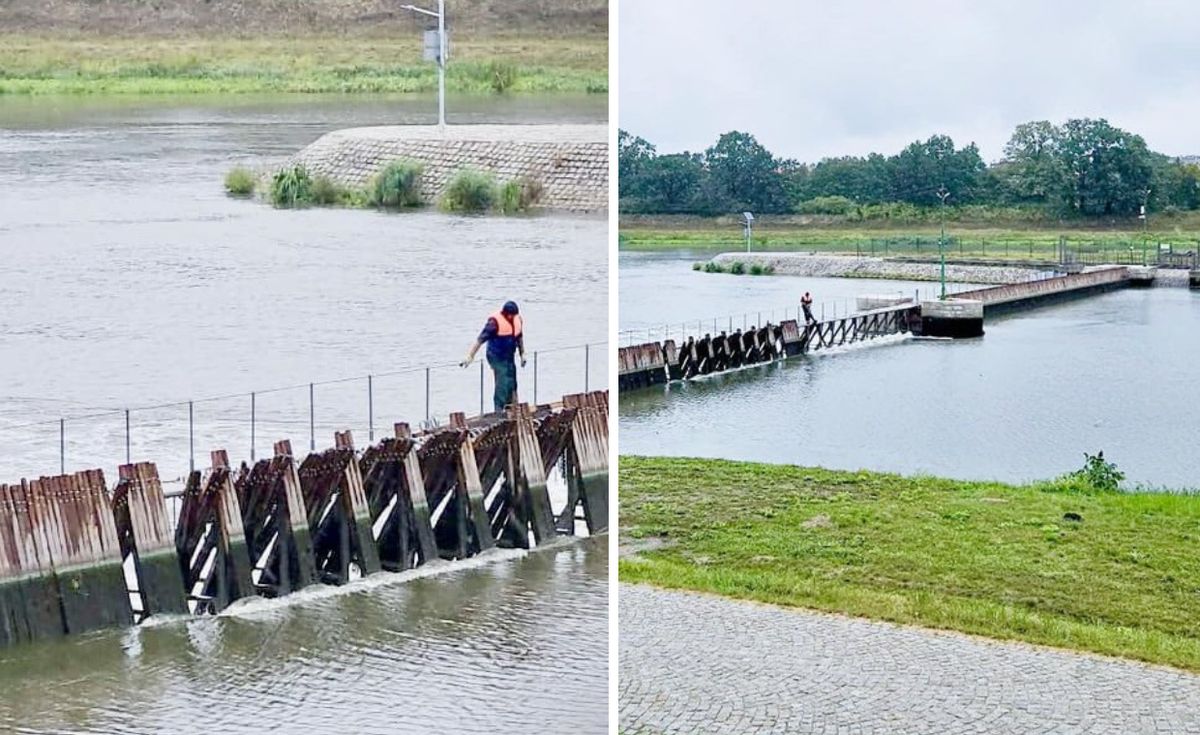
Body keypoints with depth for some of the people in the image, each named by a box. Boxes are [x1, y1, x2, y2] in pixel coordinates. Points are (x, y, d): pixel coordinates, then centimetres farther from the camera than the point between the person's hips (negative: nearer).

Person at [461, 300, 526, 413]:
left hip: (509, 357, 7)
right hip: (497, 357, -7)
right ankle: (499, 411, -8)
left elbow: (519, 337, 18)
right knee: (502, 384, -12)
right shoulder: (495, 321, -20)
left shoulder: (517, 318, 1)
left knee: (512, 386, 11)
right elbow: (481, 339, -20)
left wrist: (522, 354, 18)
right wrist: (470, 356, -23)